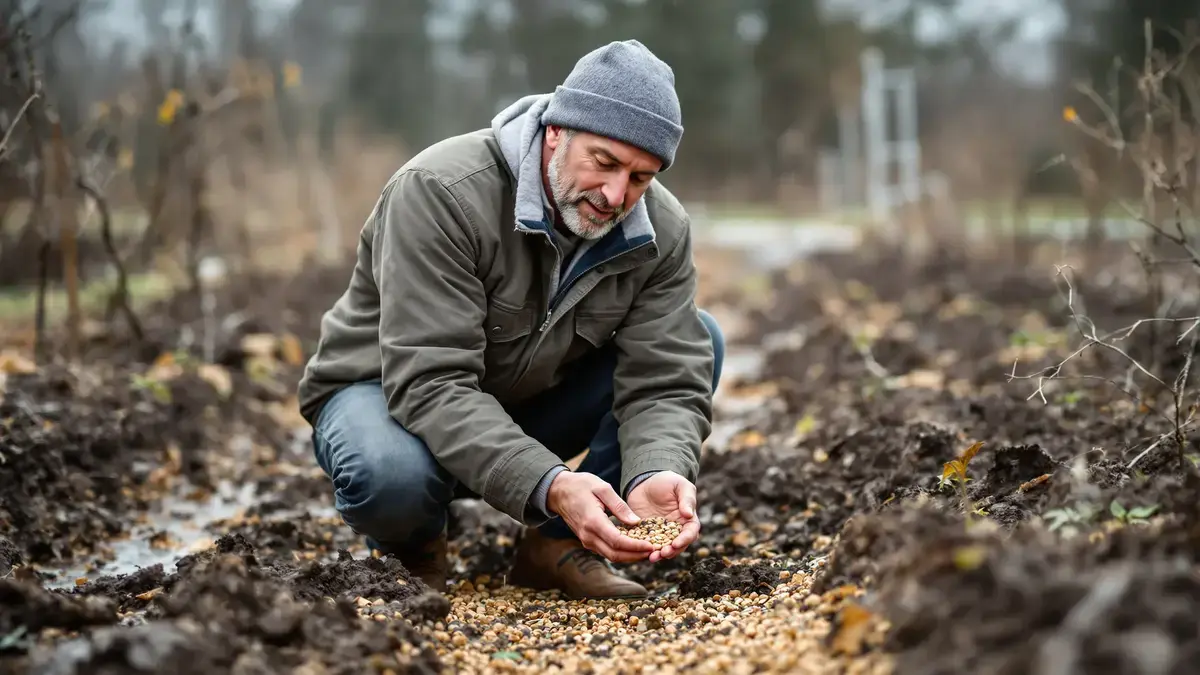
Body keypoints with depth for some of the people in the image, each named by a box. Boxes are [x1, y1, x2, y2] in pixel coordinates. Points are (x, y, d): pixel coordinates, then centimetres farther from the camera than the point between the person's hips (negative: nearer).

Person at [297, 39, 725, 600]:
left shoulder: (661, 232, -15)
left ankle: (558, 545, -7)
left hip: (535, 402, 5)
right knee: (391, 475, -40)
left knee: (698, 341, -13)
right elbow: (431, 383, -37)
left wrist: (656, 477, -43)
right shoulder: (440, 192, -31)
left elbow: (666, 382, -20)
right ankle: (410, 549, -1)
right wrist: (547, 485, -50)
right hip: (388, 389, -4)